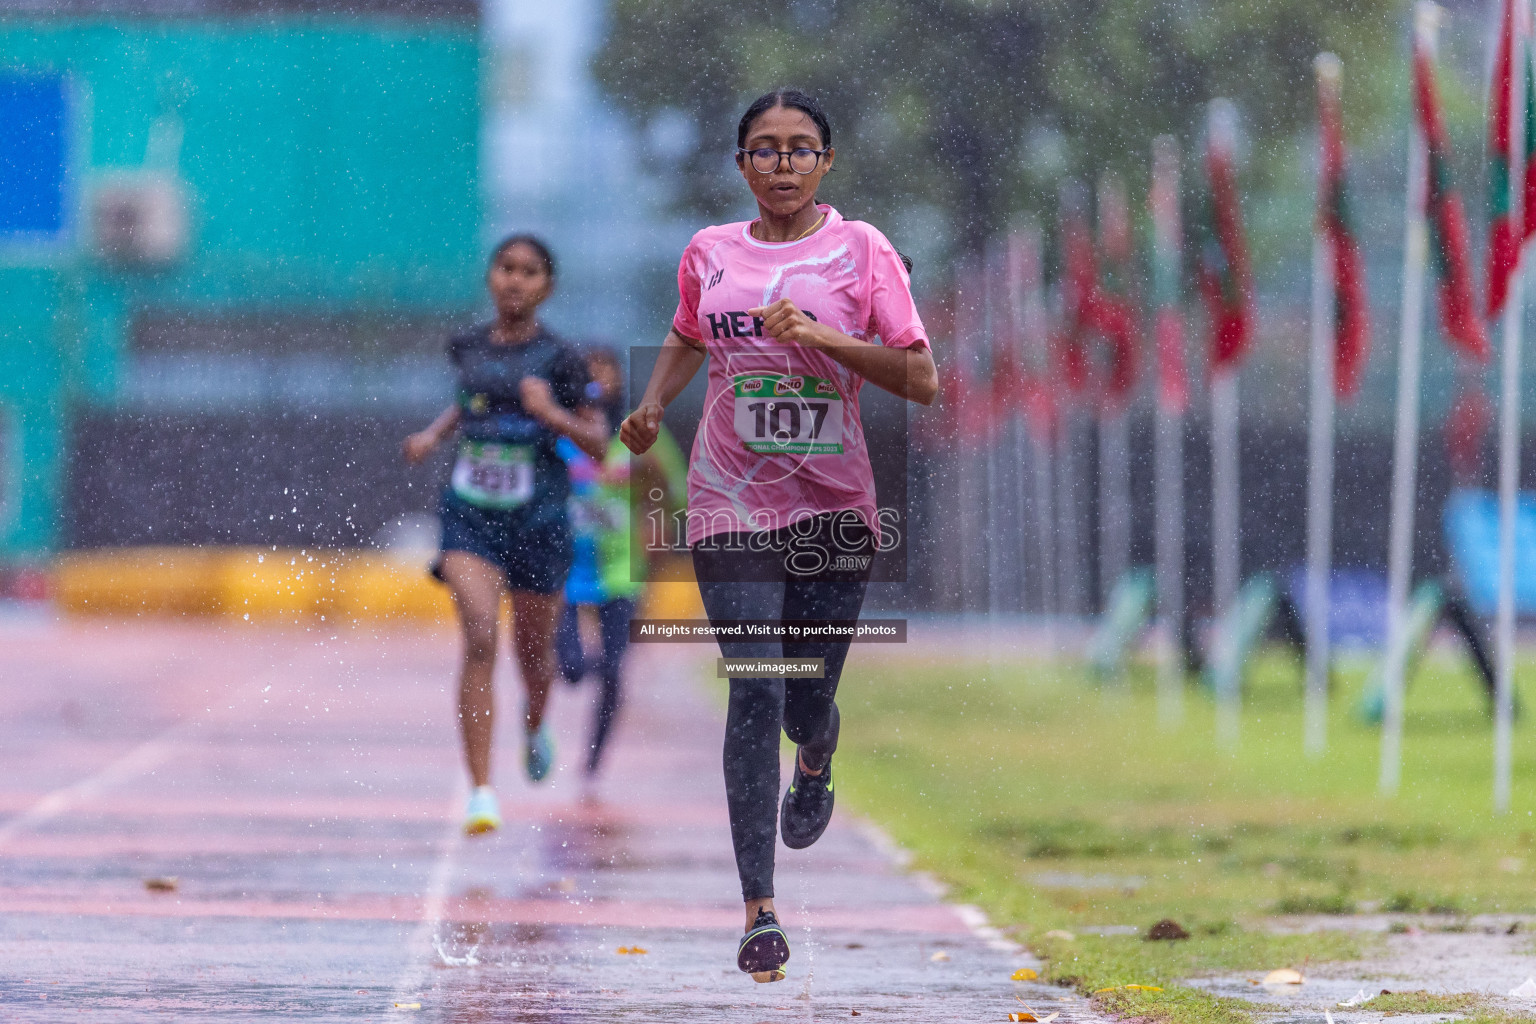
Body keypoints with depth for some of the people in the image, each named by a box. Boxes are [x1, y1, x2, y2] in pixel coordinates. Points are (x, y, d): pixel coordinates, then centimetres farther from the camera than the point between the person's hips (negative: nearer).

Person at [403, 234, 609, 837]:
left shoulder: (558, 358, -6)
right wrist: (435, 432, 10)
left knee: (533, 651, 14)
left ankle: (535, 725, 52)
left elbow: (598, 443, -3)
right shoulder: (467, 347, 4)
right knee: (479, 640, -17)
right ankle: (481, 794, -19)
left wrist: (552, 414, -20)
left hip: (538, 518, -1)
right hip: (470, 514, 1)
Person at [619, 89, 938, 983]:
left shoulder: (860, 251, -2)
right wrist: (653, 406, 8)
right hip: (733, 501, 0)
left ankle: (816, 762, 47)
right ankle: (761, 910, -13)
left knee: (807, 704, 6)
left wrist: (823, 337, -18)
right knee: (756, 692, -13)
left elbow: (922, 380, -7)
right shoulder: (711, 254, 6)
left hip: (834, 505, 0)